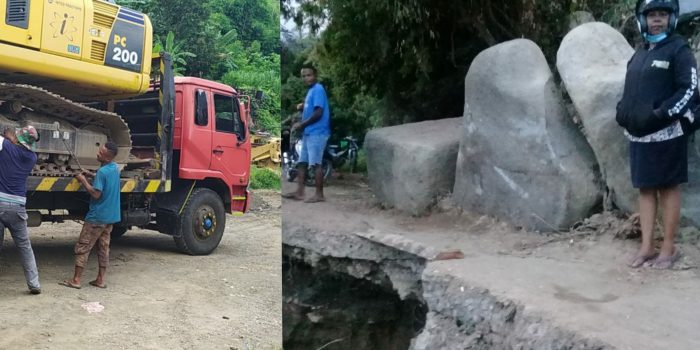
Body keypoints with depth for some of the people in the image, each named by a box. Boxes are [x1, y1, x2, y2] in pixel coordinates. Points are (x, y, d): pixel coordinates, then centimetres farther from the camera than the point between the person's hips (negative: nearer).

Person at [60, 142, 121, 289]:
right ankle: (100, 280, 15)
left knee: (82, 248, 1)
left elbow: (96, 193, -21)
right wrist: (91, 175, 12)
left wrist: (83, 181, -12)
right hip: (110, 216, 8)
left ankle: (76, 280, 4)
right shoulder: (115, 168, 6)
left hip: (97, 217, -8)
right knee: (103, 247, 12)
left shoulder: (102, 171, -21)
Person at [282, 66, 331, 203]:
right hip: (309, 133, 10)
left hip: (316, 133, -10)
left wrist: (302, 124, -14)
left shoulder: (318, 89, -12)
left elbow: (318, 112, -20)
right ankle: (299, 192, 14)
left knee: (316, 164, -7)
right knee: (302, 163, 10)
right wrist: (303, 107, 6)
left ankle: (319, 194, -1)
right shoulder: (311, 90, 18)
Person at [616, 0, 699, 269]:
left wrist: (662, 114, -21)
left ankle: (668, 249, 10)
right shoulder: (639, 54, 17)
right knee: (645, 188, 9)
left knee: (668, 188, 1)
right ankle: (647, 246, 16)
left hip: (666, 134, -6)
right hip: (638, 134, 6)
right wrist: (623, 111, 6)